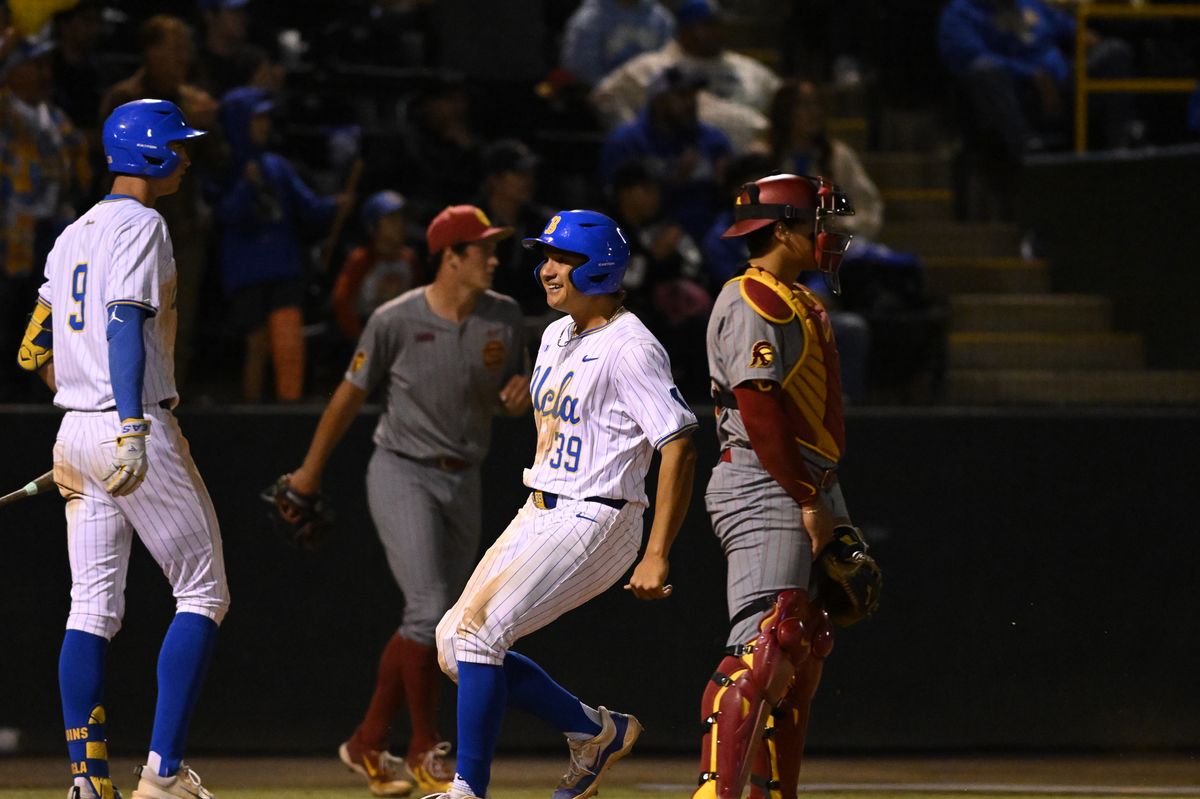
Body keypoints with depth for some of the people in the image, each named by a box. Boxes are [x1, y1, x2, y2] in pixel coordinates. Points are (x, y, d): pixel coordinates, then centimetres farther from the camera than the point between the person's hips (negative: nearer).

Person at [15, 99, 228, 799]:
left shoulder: (73, 236, 18)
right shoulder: (141, 226, -9)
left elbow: (36, 349, 20)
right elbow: (126, 327, -21)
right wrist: (132, 430, -29)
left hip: (75, 433, 8)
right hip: (135, 430, -8)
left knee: (93, 606, 7)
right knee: (203, 595, -2)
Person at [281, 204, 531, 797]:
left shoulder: (504, 319, 1)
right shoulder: (396, 321, -12)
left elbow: (514, 402, 13)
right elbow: (350, 396, -1)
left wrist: (520, 394, -13)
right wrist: (311, 471, 8)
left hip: (462, 482, 6)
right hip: (402, 474, -6)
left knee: (434, 624, 8)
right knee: (430, 609, -17)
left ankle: (367, 745, 21)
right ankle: (424, 749, -3)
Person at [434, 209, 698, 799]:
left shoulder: (628, 347, -15)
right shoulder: (556, 337, 14)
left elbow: (679, 445, -20)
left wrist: (657, 557, -24)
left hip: (591, 522, -10)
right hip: (536, 517, 10)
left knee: (477, 634, -19)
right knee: (454, 643, 5)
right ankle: (596, 731, 15)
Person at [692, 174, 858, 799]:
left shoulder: (802, 303, 20)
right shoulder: (750, 301, -11)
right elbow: (758, 408, -19)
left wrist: (828, 508, 17)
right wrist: (807, 501, -19)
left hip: (807, 490, 10)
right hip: (766, 491, -10)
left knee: (803, 654, 10)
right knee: (765, 647, -19)